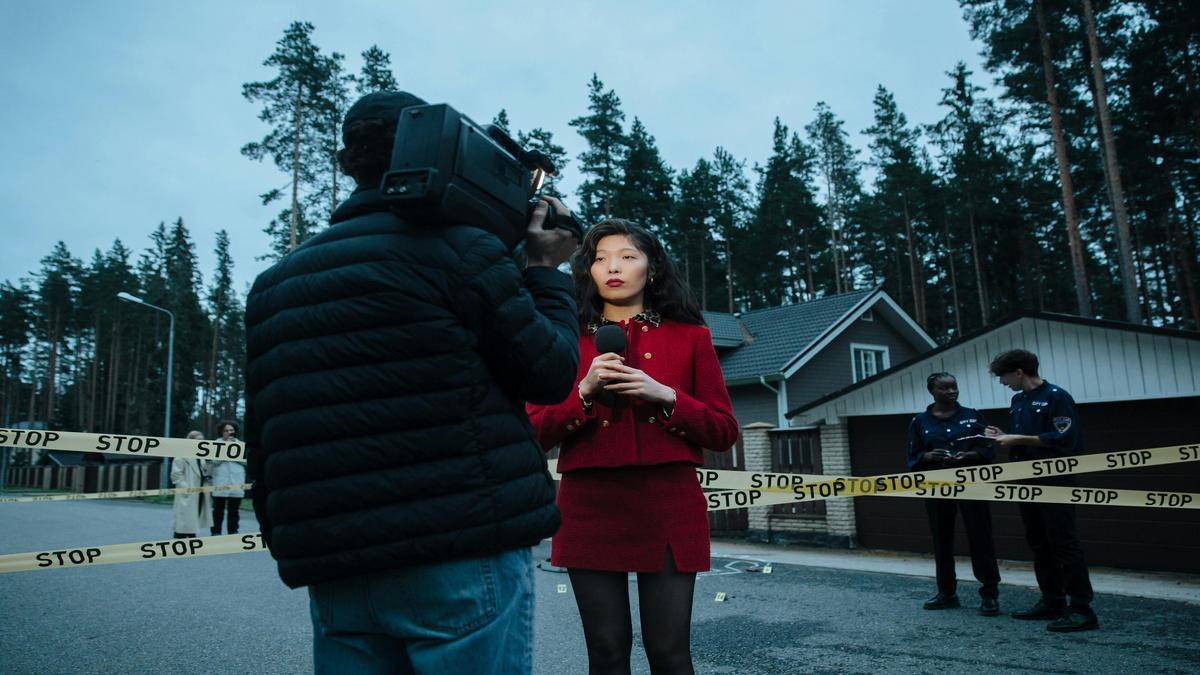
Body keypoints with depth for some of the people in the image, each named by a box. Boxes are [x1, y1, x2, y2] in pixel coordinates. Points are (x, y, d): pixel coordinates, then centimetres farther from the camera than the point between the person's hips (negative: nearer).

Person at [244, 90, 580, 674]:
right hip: (462, 560, -5)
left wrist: (294, 553, 20)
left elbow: (263, 446, 13)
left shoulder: (275, 283, 13)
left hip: (336, 580, 6)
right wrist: (546, 272, 12)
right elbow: (550, 375, -2)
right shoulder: (457, 248, -6)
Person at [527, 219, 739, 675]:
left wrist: (665, 397, -9)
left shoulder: (689, 336, 10)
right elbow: (536, 433, 5)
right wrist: (584, 392, -11)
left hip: (669, 509, 0)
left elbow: (724, 432, 6)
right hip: (589, 509, 1)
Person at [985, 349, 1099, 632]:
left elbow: (1063, 439, -20)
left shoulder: (1056, 397, -11)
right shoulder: (1018, 400, 14)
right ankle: (1052, 602, 22)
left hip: (1054, 481, -9)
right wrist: (1004, 437, 3)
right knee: (1039, 543, 13)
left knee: (1063, 542, -8)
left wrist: (1020, 439, -19)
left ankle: (1082, 609, -3)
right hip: (1027, 482, 9)